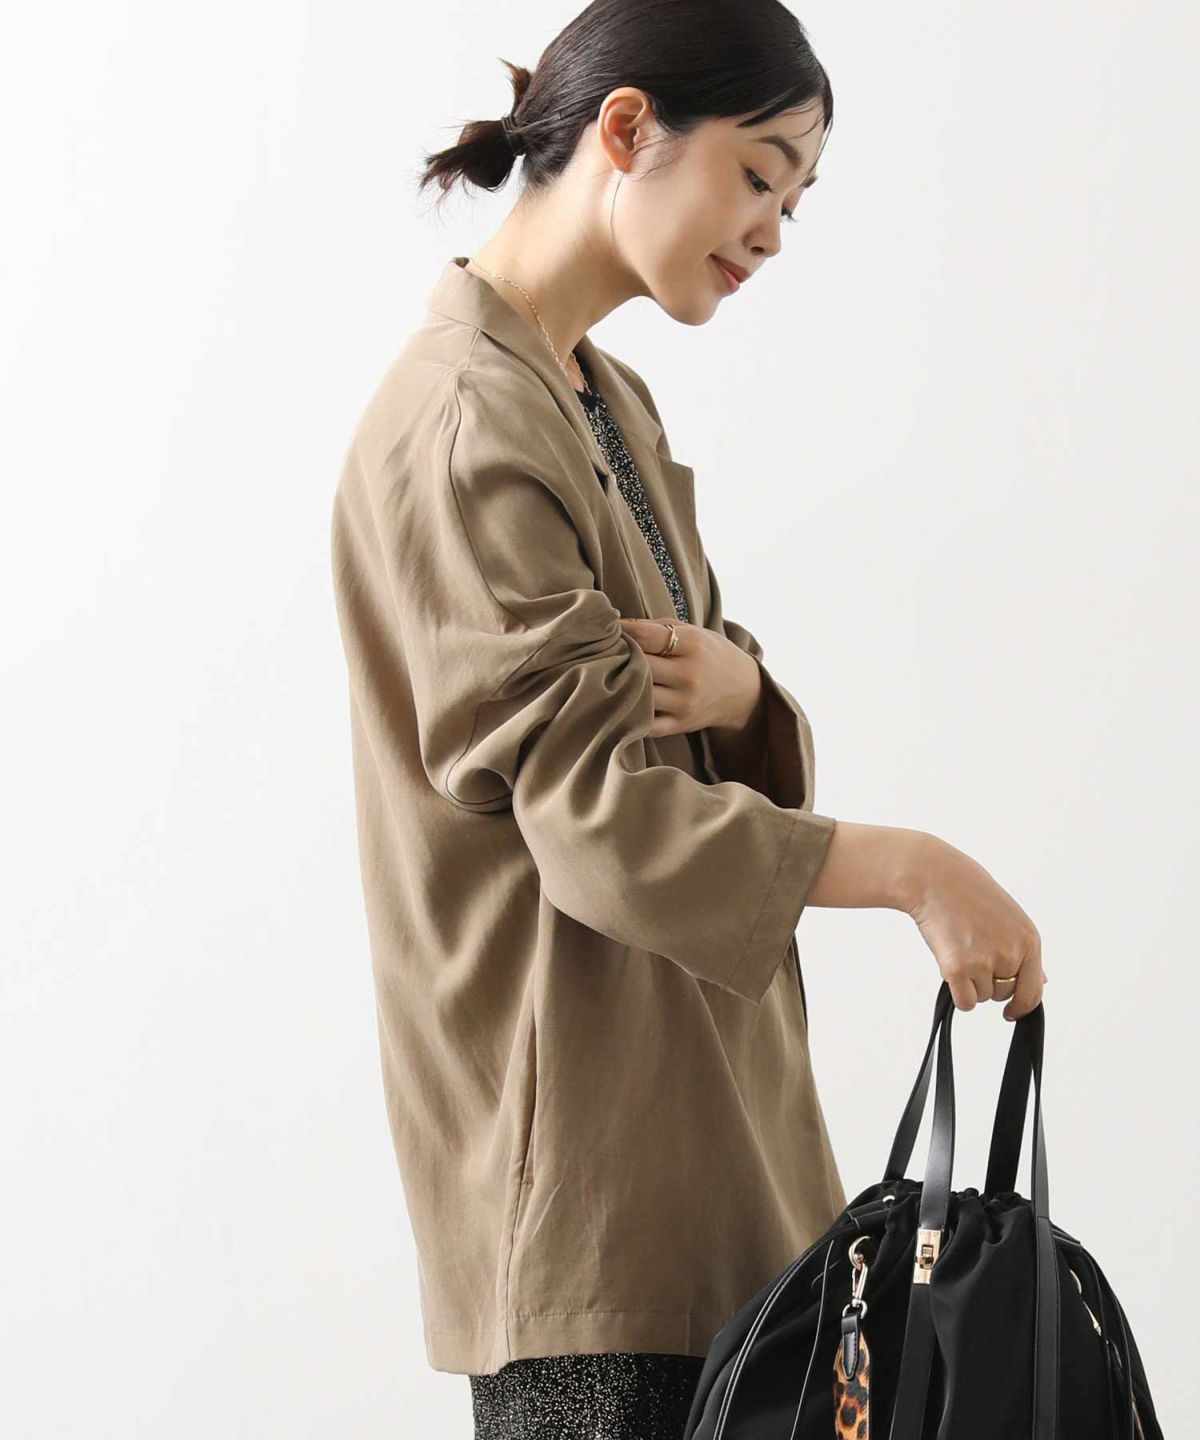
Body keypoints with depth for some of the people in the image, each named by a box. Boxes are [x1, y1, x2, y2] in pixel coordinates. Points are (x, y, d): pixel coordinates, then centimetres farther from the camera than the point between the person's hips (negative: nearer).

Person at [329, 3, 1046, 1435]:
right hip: (578, 1122, -9)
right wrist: (907, 867, -21)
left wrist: (735, 689, -9)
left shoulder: (607, 401, 15)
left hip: (692, 1079, 9)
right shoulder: (466, 423, -16)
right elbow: (591, 810, -22)